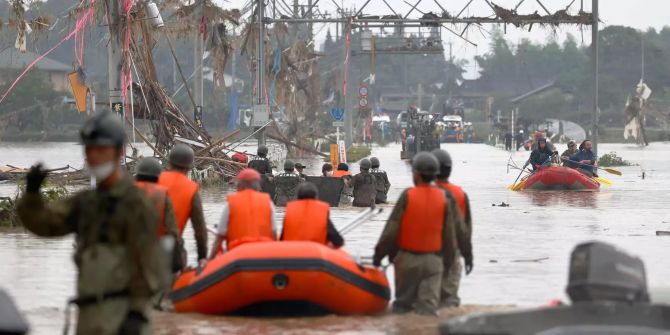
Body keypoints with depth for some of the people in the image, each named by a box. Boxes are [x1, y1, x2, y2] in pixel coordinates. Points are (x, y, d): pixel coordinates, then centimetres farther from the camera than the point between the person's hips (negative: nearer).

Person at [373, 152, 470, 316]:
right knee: (429, 303, 1)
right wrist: (448, 259, 14)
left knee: (403, 302, 12)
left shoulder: (407, 196, -11)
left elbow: (391, 229, -10)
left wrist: (379, 253, -1)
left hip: (407, 258, -1)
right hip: (433, 259, 1)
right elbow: (449, 233, 1)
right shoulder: (444, 199, -3)